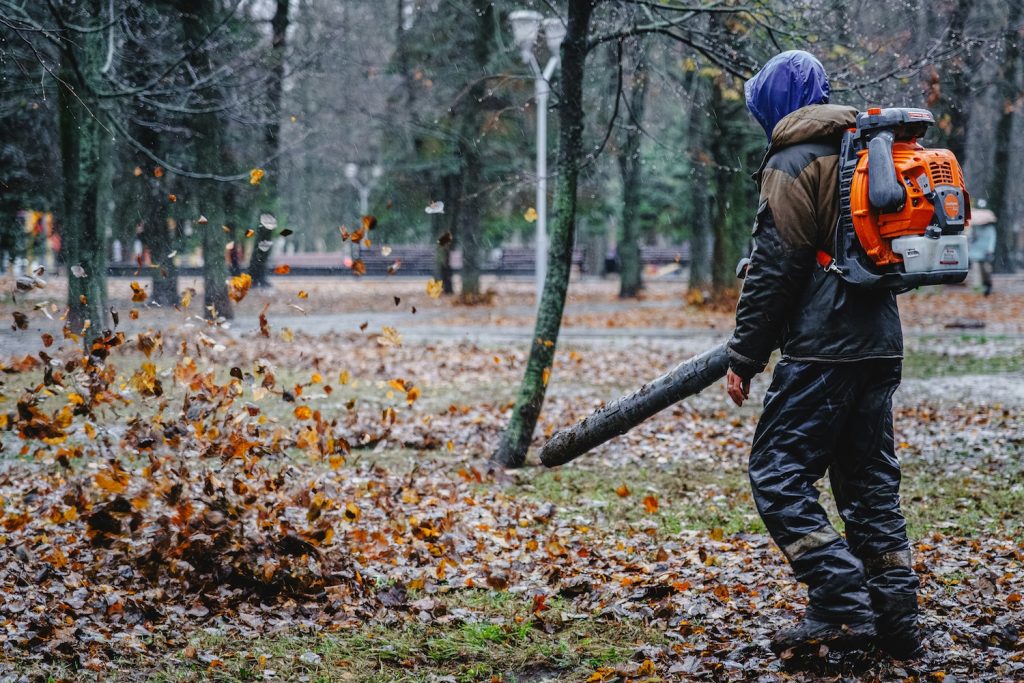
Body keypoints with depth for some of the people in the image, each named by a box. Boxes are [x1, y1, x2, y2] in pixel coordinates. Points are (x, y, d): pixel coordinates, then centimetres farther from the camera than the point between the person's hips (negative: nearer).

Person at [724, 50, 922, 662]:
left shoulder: (793, 164, -8)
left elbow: (774, 269, -13)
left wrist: (745, 358, -7)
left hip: (823, 351, -9)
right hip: (881, 346, 9)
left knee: (779, 475, -4)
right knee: (872, 480, 13)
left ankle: (843, 608, -12)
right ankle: (896, 620, 12)